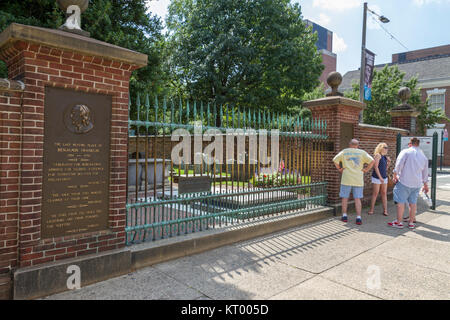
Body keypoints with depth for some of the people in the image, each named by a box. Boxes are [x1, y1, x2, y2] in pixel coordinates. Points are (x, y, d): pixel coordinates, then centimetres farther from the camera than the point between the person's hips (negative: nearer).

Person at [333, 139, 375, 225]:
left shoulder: (344, 151, 5)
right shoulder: (362, 152, 5)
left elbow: (335, 160, -3)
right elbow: (372, 161, -4)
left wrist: (339, 169, 6)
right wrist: (366, 170, 4)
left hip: (346, 179, 0)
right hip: (358, 180, 1)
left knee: (345, 198, 10)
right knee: (357, 199, 6)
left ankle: (344, 216, 15)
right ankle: (358, 218, 3)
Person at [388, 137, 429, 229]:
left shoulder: (405, 152, -5)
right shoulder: (423, 156, 13)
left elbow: (398, 165, -12)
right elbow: (425, 173, 20)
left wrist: (395, 176, -1)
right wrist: (425, 185, 30)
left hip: (404, 181, -5)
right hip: (417, 183, 6)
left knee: (401, 202, 0)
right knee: (413, 202, 11)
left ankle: (399, 222, 3)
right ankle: (411, 222, 18)